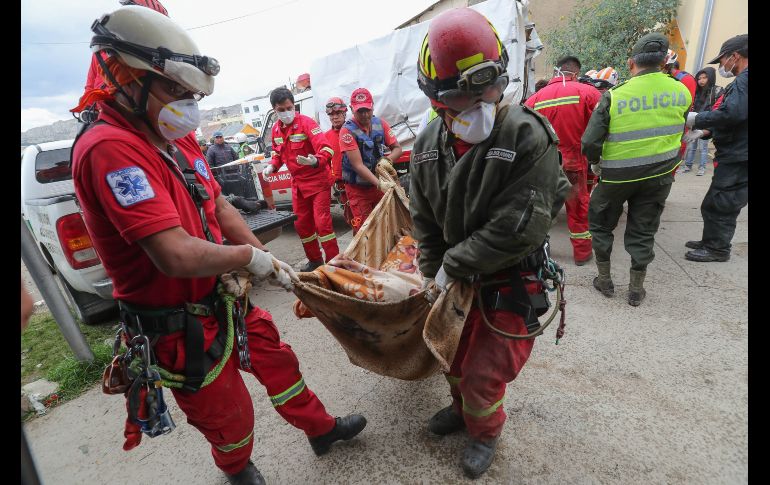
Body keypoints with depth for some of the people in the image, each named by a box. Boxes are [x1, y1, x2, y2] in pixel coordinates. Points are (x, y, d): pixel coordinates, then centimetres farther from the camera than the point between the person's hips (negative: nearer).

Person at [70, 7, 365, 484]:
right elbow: (177, 255, -34)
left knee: (278, 361, 22)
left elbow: (220, 207, 6)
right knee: (229, 416, 17)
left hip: (223, 298, 8)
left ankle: (322, 428, 49)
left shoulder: (179, 139, 3)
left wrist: (270, 262, -5)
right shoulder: (109, 149, -26)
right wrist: (249, 256, -17)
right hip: (180, 327, -7)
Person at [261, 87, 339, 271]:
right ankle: (315, 260, 27)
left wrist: (316, 161, -47)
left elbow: (326, 149, -27)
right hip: (298, 183, 7)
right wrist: (272, 166, 0)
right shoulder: (276, 129, 5)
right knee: (302, 224, 11)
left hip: (317, 181, -7)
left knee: (322, 222, -11)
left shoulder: (306, 122, -16)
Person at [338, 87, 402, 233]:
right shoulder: (347, 130, -16)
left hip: (379, 185, 4)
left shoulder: (380, 124, -1)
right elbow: (358, 165, -22)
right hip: (358, 189, -4)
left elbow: (397, 148, 3)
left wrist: (387, 159, -20)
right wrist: (379, 184, -33)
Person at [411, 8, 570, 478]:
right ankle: (463, 407, 56)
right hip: (457, 279, 6)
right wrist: (434, 276, 1)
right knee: (454, 354, 24)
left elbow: (519, 227, -27)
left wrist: (452, 265, -19)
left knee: (484, 374, 7)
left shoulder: (527, 136, -23)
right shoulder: (429, 145, -5)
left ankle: (485, 432, 42)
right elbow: (425, 221, 2)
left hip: (509, 284, -5)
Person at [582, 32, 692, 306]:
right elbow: (679, 132, 11)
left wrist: (596, 165, 2)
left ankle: (604, 279, 22)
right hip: (660, 175, 3)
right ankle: (636, 289, 21)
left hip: (618, 175, -3)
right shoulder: (682, 92, -2)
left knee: (601, 224, 16)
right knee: (643, 231, 13)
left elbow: (590, 142, -16)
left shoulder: (615, 96, -15)